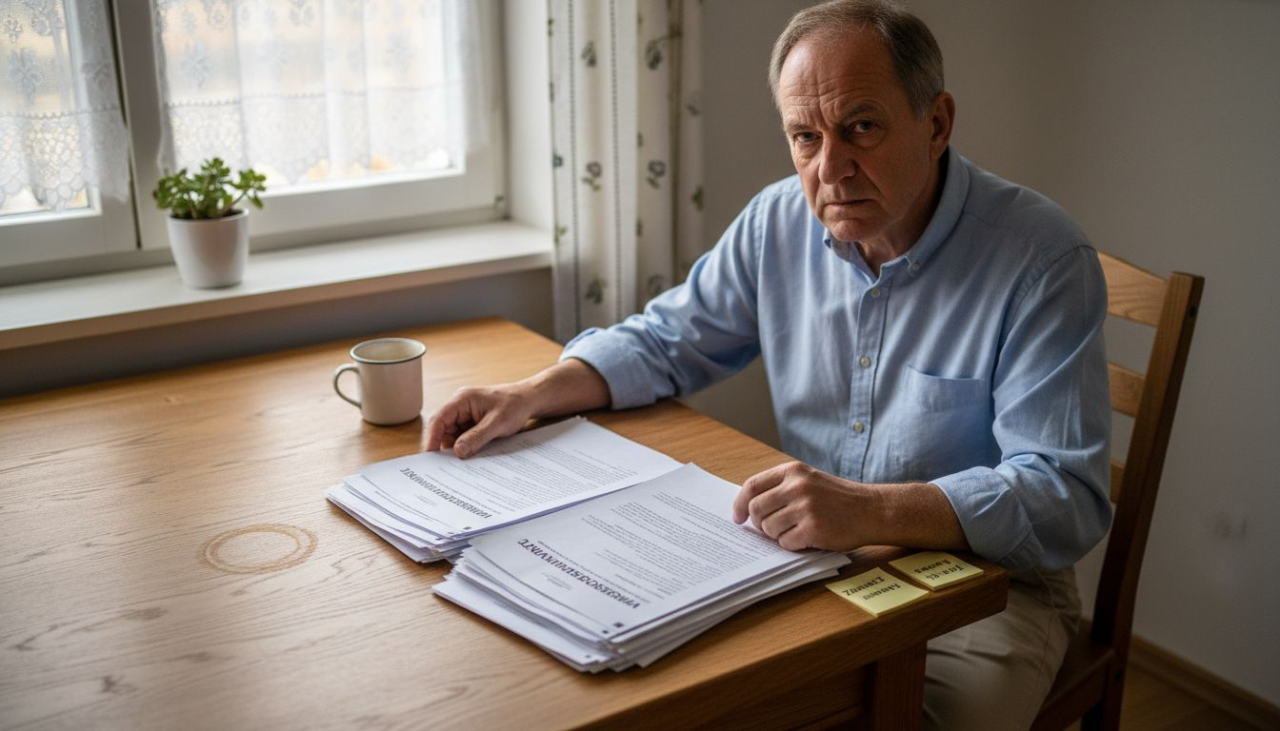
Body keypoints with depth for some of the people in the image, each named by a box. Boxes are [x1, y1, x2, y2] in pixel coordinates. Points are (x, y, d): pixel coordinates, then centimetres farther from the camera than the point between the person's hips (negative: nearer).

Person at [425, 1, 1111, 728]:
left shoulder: (1044, 259, -18)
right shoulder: (779, 222, 0)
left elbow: (1067, 496, -24)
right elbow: (667, 341, 13)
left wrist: (873, 510, -38)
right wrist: (533, 394, -5)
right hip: (810, 558, 4)